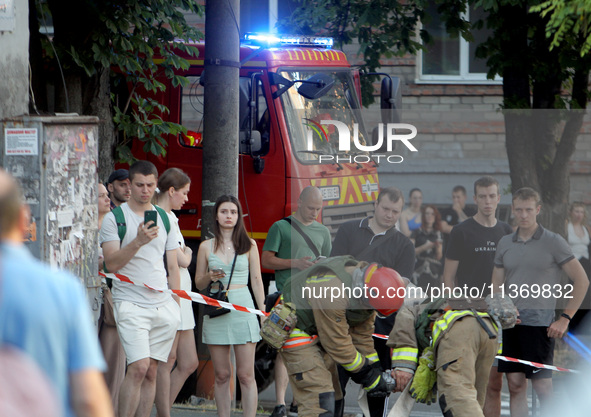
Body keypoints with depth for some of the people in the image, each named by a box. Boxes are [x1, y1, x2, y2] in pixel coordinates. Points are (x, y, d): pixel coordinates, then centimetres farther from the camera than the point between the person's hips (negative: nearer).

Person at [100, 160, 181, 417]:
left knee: (151, 372, 3)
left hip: (164, 304, 5)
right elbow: (111, 263, -12)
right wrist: (138, 242, -25)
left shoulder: (165, 219, 15)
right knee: (139, 368, -18)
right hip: (131, 304, -5)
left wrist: (176, 308, 13)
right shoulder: (114, 218, 0)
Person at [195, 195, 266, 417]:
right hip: (216, 311, 1)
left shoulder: (248, 245, 7)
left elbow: (256, 280, 9)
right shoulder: (206, 247, 8)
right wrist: (209, 277, -9)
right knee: (221, 374, 3)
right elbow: (198, 283, 14)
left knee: (245, 374, -6)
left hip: (243, 309, -1)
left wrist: (263, 312, 3)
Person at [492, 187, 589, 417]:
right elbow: (497, 288, 17)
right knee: (515, 385, 3)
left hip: (540, 322, -4)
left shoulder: (553, 242, 0)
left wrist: (565, 318, -7)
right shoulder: (505, 244, 13)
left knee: (542, 385, -7)